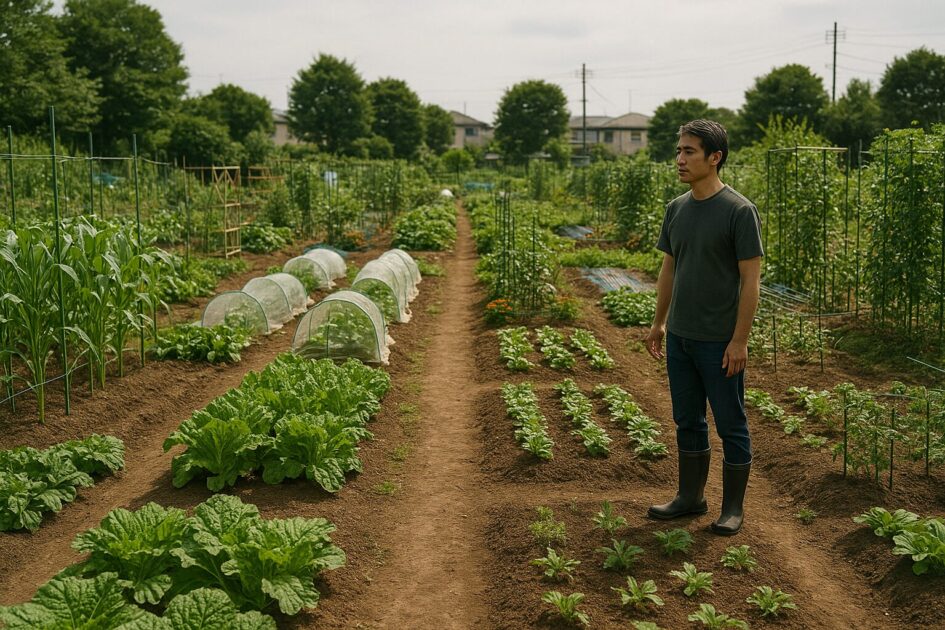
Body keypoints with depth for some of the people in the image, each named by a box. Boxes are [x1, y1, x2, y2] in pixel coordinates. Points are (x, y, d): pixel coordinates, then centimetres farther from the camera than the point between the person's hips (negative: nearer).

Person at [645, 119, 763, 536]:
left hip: (719, 343, -7)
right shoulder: (676, 209, 7)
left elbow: (751, 279, -14)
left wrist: (739, 340, -17)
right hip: (680, 337, 7)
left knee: (731, 426, 5)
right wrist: (659, 323, 16)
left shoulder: (739, 212, -13)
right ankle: (690, 497, 29)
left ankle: (733, 507, 17)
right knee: (687, 421, 16)